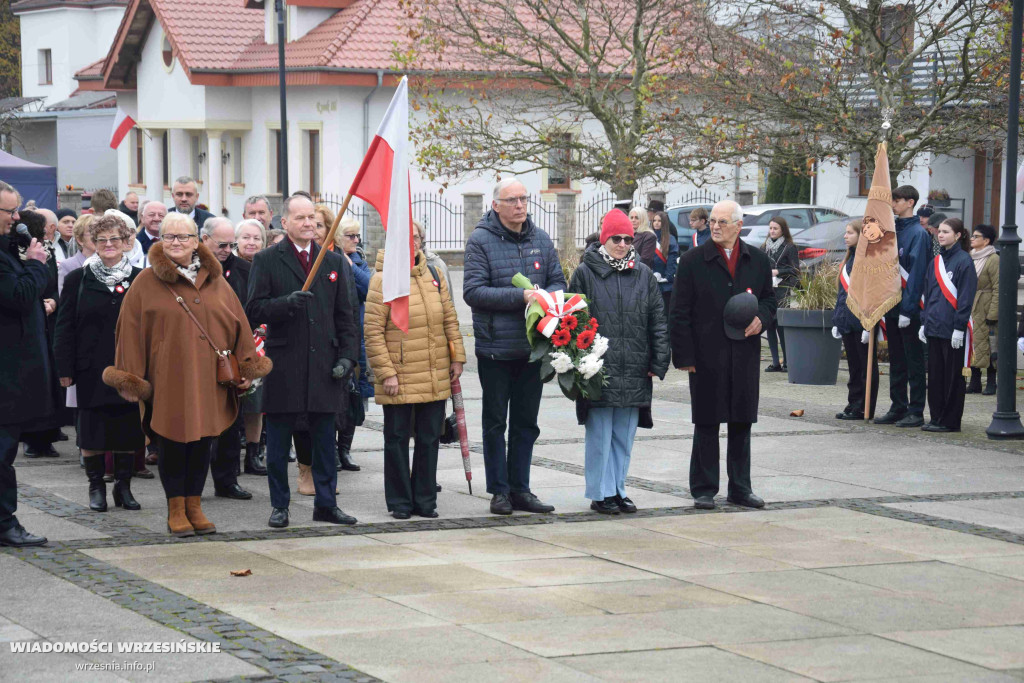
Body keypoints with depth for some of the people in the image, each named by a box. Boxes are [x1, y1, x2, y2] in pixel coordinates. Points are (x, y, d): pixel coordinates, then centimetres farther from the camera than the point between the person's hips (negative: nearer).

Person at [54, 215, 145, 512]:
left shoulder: (139, 279, 5)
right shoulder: (78, 279, 2)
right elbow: (64, 327, 1)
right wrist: (65, 368, -5)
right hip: (91, 371, -1)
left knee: (127, 430, 5)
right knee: (92, 431, 3)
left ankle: (124, 485, 17)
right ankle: (96, 486, 15)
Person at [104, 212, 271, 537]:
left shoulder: (216, 282, 10)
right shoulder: (146, 284, 0)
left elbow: (238, 325, 12)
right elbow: (131, 331, -2)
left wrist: (247, 366, 6)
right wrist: (130, 378, -7)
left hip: (208, 381, 3)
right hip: (167, 381, -3)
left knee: (202, 442, 7)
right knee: (172, 443, 0)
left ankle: (194, 505, 18)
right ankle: (176, 510, 11)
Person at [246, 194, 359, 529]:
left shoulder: (334, 262, 12)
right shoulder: (267, 260, 1)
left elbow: (345, 316, 12)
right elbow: (254, 309, -5)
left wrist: (348, 356, 2)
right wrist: (288, 303, -21)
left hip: (324, 365, 3)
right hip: (283, 366, -3)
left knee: (324, 439, 7)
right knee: (278, 442, 3)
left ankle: (326, 504, 16)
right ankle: (279, 506, 11)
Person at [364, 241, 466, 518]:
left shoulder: (434, 276, 9)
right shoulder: (383, 280, -8)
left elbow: (450, 320, 15)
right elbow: (373, 332, -10)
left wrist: (456, 358, 8)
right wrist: (386, 373, -14)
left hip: (436, 379, 5)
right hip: (399, 380, -5)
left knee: (430, 438, 10)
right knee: (397, 439, 4)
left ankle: (425, 499, 19)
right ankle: (400, 502, 13)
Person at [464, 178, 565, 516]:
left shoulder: (541, 240, 7)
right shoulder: (481, 241, -8)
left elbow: (559, 283, 12)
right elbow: (473, 291, -16)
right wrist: (521, 296, -22)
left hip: (533, 348, 4)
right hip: (495, 348, -4)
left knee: (526, 422, 11)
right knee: (495, 422, 5)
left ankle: (520, 489, 19)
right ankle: (499, 491, 12)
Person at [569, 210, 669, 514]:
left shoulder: (644, 275, 9)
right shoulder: (586, 273, 0)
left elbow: (658, 321, 10)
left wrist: (659, 363, 3)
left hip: (634, 371, 3)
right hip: (598, 368, -3)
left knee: (624, 435, 9)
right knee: (600, 433, 1)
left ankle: (618, 490, 18)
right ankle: (600, 493, 8)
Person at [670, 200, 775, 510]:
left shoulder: (758, 261, 8)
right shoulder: (693, 260, -2)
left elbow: (770, 298, 19)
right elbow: (680, 313, -2)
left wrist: (761, 318, -5)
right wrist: (684, 355, -9)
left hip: (745, 355, 3)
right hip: (707, 356, -3)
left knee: (742, 423, 10)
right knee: (706, 425, 2)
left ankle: (740, 488, 19)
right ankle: (704, 490, 9)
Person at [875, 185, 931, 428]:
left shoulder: (918, 233, -11)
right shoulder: (893, 230, 13)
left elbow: (916, 272, -16)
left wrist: (907, 309, -20)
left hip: (909, 308, -8)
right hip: (892, 307, 8)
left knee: (914, 362, -2)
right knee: (896, 360, 12)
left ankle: (916, 412, 1)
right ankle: (898, 408, 19)